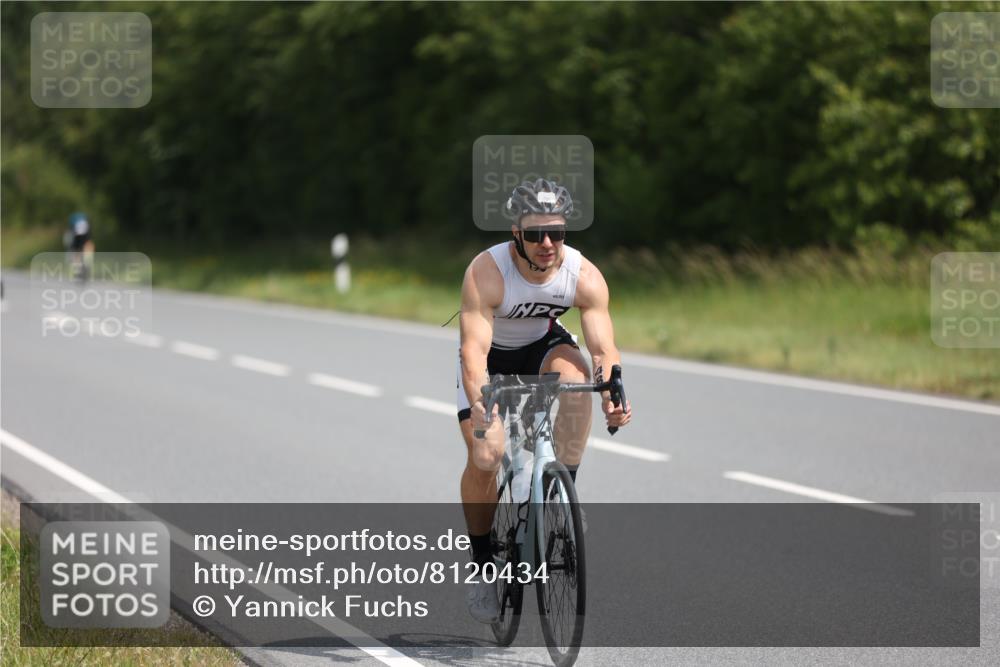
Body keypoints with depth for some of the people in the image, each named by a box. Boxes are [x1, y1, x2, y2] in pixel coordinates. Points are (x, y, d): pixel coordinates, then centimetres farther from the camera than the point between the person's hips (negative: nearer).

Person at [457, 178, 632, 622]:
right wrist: (480, 405, -58)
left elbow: (603, 349, -28)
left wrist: (613, 397, -48)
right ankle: (483, 563, 4)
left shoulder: (584, 277, -26)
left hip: (543, 345, 2)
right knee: (485, 457, -17)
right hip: (492, 354, -2)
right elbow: (474, 351, -41)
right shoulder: (486, 272, -34)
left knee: (576, 373, -33)